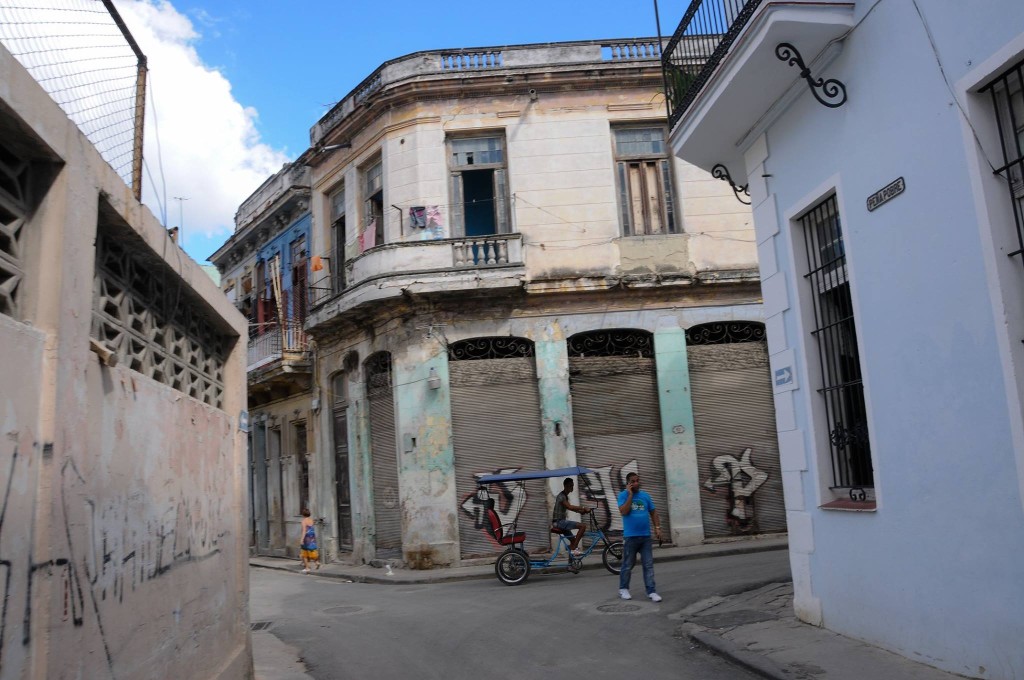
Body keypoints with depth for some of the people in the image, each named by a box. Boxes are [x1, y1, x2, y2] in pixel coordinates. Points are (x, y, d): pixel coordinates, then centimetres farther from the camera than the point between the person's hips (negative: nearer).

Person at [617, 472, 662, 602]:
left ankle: (651, 591, 6)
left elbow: (653, 512, 13)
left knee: (649, 564, 3)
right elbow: (623, 512, -19)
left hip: (646, 536, 4)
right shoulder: (623, 495, -5)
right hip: (630, 536, -4)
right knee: (628, 565, 6)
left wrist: (657, 527, 2)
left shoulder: (645, 495, 8)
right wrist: (630, 495, -17)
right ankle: (623, 589, 21)